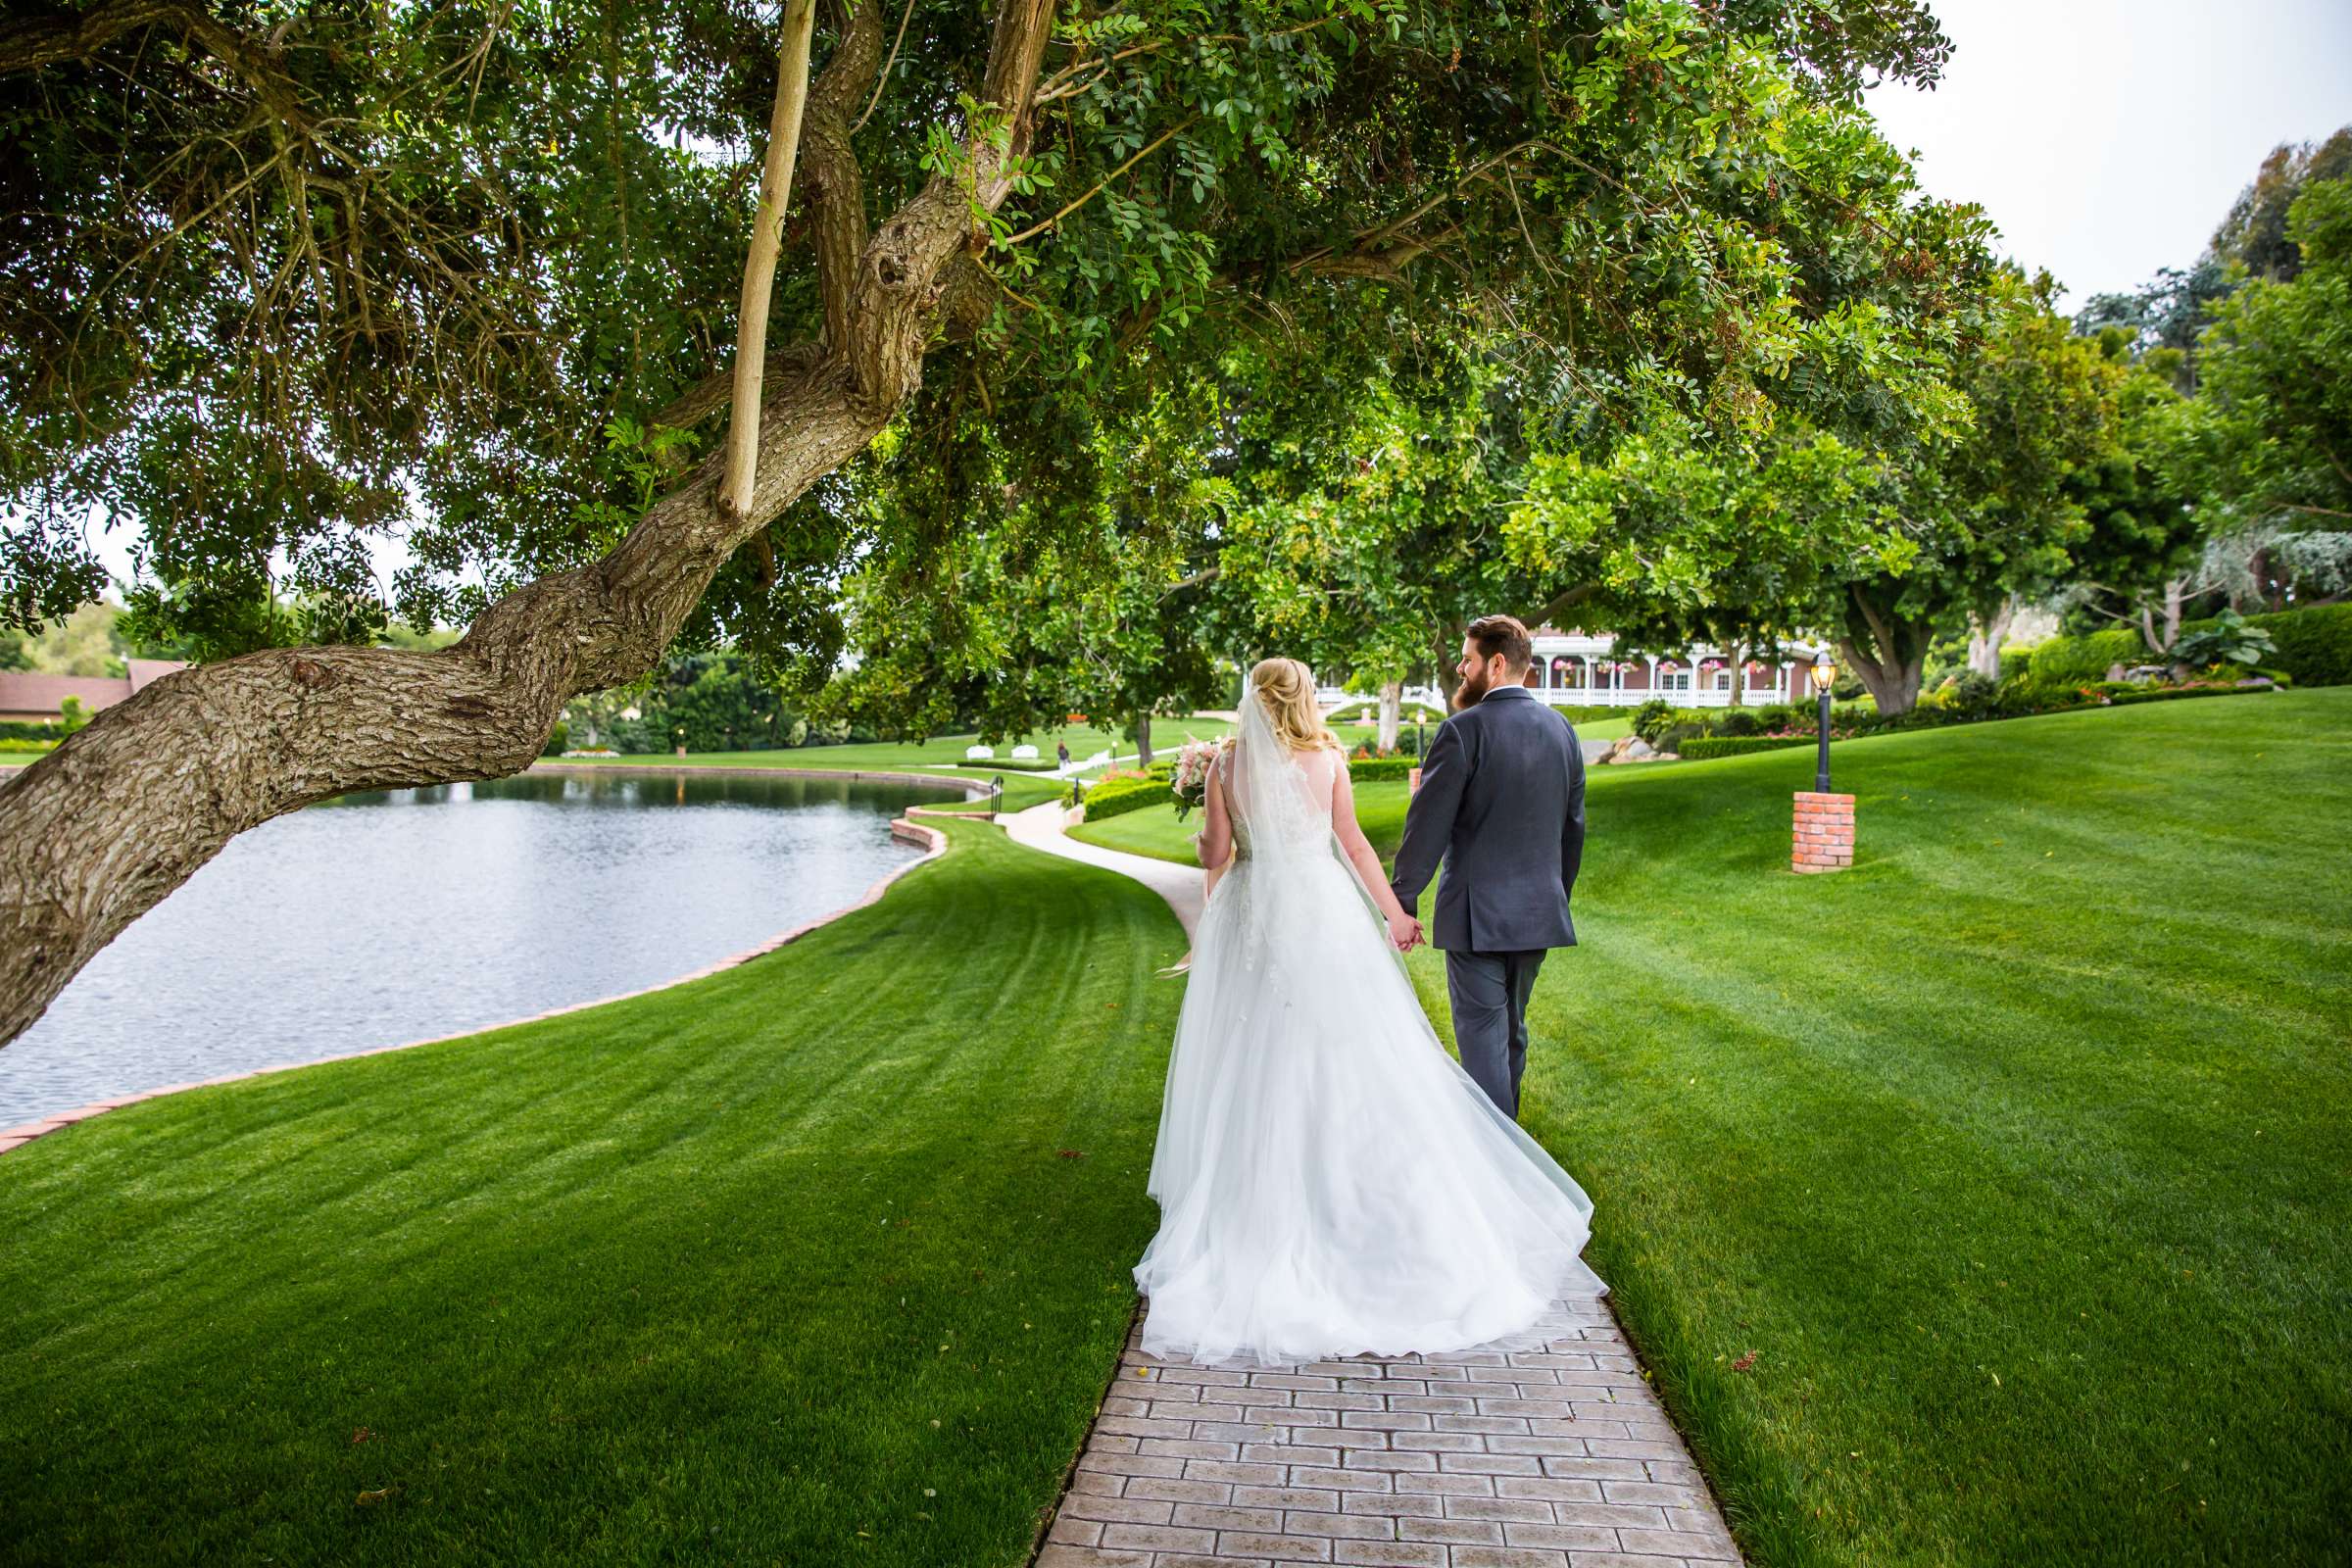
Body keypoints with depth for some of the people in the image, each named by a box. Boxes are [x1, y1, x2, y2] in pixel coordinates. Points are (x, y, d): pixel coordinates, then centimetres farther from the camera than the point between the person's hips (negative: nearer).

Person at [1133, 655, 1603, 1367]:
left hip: (1251, 921, 0)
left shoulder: (1226, 766, -3)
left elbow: (1215, 856, -2)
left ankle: (1256, 1198, 14)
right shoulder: (1328, 759, -3)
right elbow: (1353, 843, -2)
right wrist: (1394, 911, 7)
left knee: (1254, 1064, 9)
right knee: (1346, 1053, 10)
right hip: (1322, 914, 0)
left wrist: (1205, 837, 21)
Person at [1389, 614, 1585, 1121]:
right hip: (1540, 910, 7)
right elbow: (1573, 827, 13)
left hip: (1476, 914, -7)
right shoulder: (1561, 729, 6)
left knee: (1482, 1037, 0)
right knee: (1512, 1029, 20)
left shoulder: (1464, 729, -14)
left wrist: (1402, 903, -8)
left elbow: (1428, 826, -15)